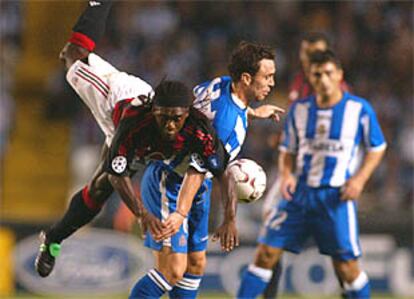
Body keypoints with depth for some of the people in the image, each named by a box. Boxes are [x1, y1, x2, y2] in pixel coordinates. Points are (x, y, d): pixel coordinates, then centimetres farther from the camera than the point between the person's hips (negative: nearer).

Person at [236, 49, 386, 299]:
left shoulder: (359, 109, -4)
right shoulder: (299, 110, 5)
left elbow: (377, 148, 6)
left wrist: (360, 178, -9)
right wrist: (286, 174, -5)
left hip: (336, 196, -3)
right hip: (300, 192, 3)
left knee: (347, 266, -1)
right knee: (267, 253, -3)